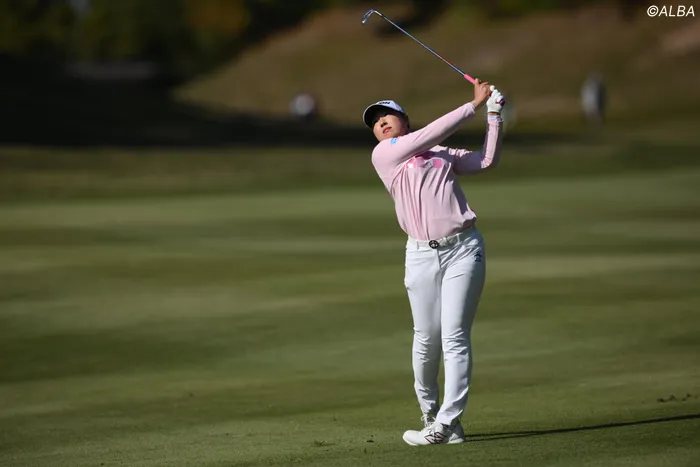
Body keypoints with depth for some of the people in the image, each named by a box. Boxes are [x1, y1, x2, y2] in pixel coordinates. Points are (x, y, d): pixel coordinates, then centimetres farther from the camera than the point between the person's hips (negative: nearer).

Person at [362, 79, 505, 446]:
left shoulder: (443, 155, 18)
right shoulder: (383, 154, 5)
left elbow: (487, 160, 9)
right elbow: (434, 132, -2)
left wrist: (494, 116, 1)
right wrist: (474, 105, 1)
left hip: (463, 248, 1)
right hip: (422, 253, -1)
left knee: (455, 337, -7)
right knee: (427, 339, -1)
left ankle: (447, 423, -9)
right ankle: (429, 413, 18)